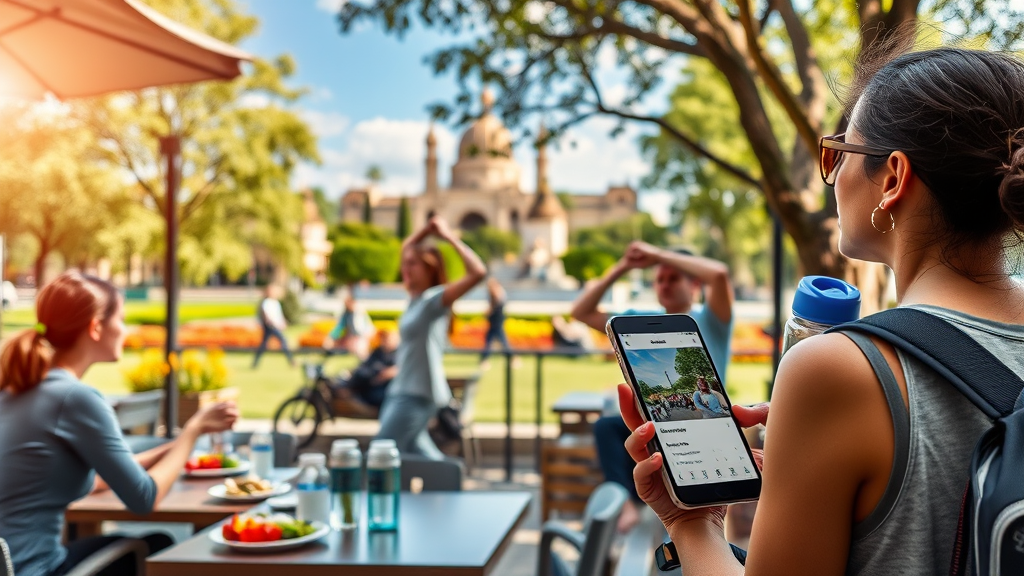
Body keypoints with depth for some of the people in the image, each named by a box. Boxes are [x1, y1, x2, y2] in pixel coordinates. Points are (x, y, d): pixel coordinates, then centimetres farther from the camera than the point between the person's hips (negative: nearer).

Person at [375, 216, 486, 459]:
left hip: (418, 395, -9)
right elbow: (407, 247, 23)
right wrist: (428, 229, 6)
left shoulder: (436, 299, -14)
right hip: (401, 391, 9)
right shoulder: (415, 297, 8)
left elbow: (478, 273, -29)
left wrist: (450, 237, -22)